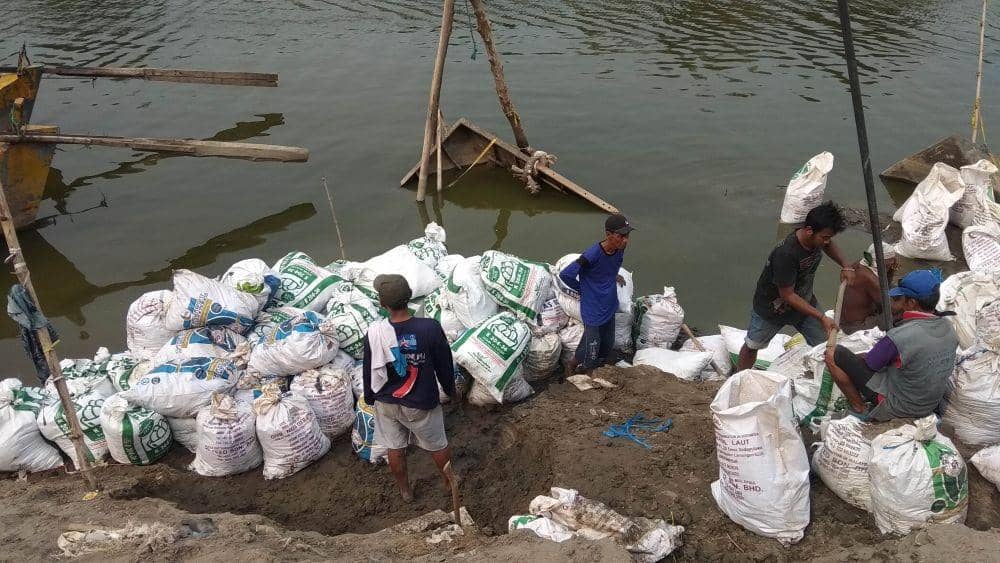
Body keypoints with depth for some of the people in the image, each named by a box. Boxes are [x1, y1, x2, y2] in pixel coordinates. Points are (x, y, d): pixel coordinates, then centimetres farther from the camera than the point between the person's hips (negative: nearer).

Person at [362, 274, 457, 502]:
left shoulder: (374, 333, -21)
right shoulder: (430, 328, -25)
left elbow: (369, 372, -6)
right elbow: (444, 364, -11)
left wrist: (370, 398, 13)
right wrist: (450, 389, 9)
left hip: (387, 403, 1)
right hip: (421, 404, -1)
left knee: (395, 448, 24)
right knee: (438, 445, 23)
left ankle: (405, 490, 43)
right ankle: (450, 481, 45)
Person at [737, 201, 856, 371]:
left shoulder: (817, 238, -17)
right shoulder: (786, 254, -40)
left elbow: (829, 246, 11)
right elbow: (788, 295, -32)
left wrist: (845, 266, -4)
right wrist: (821, 317, -32)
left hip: (803, 300, 6)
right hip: (771, 306, -6)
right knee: (752, 346, 15)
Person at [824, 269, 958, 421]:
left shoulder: (899, 337, -31)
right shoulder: (948, 326, -8)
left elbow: (868, 365, -16)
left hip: (899, 407, -7)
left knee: (834, 355, -7)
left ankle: (859, 408, 6)